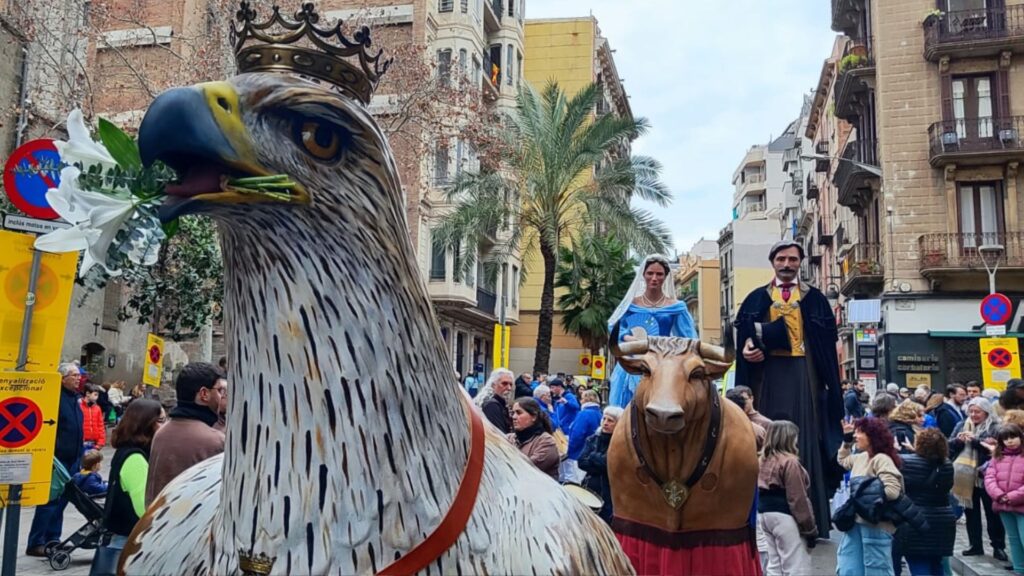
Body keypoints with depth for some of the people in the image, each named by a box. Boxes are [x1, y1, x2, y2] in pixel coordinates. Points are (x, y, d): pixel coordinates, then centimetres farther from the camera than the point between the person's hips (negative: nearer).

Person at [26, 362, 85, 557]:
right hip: (57, 459, -9)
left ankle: (52, 539, 21)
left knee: (61, 500, 13)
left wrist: (79, 456, 20)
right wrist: (51, 455, -22)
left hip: (71, 459, 9)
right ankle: (35, 544, 2)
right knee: (49, 501, -5)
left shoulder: (74, 398, 15)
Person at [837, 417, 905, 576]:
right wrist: (846, 440, 24)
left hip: (876, 525, -9)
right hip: (857, 522, 9)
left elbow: (892, 491, -27)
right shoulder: (861, 457, 12)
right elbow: (843, 460, 35)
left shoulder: (882, 460, -16)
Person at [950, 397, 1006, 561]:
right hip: (966, 476, 5)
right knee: (970, 512, 13)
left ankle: (998, 547, 16)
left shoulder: (995, 427, -5)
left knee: (992, 512, 5)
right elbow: (949, 446, 7)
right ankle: (975, 545, 24)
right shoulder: (961, 426, 11)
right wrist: (958, 440, -12)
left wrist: (974, 440, -22)